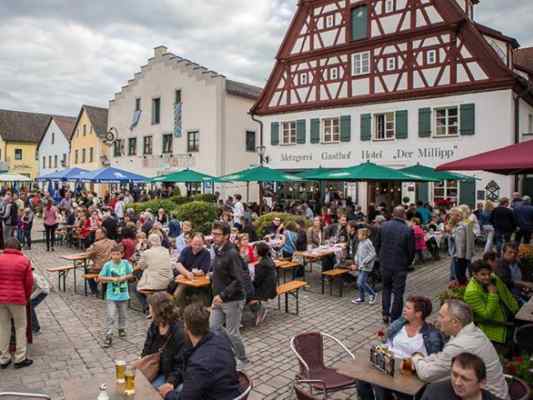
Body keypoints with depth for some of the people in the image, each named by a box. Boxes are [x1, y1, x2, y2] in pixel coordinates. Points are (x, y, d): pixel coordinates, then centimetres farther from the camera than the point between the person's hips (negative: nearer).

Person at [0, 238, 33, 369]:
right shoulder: (24, 260, -4)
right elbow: (29, 282, -3)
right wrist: (26, 297, 12)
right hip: (17, 298, -3)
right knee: (21, 327, 8)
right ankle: (20, 359, 9)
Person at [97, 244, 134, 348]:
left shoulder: (125, 263, -6)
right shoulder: (107, 265, -11)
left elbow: (131, 274, 6)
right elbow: (100, 278, -8)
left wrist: (125, 277, -14)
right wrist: (111, 278, -20)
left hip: (123, 294, 3)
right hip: (111, 295, -2)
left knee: (123, 314, 18)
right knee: (111, 316, -7)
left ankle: (121, 328, 41)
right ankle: (108, 336, 2)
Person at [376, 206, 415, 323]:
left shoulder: (383, 226, -3)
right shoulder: (408, 230, -12)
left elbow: (377, 245, 4)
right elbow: (411, 250, -7)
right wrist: (408, 263, 10)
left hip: (385, 264, 3)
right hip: (400, 266, -3)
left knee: (386, 288, 22)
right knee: (398, 292, 8)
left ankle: (385, 313, 19)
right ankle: (394, 318, 13)